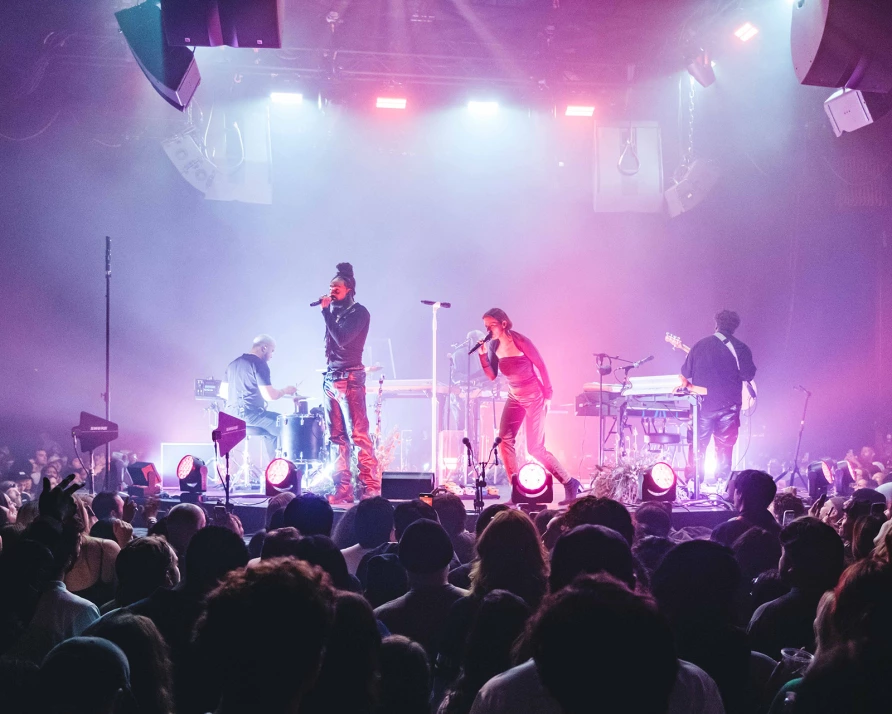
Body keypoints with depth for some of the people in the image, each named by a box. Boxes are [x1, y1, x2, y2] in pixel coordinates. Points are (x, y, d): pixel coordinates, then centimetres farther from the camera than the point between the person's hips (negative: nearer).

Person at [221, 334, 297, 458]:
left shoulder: (234, 363, 15)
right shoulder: (259, 364, -11)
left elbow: (223, 392, 19)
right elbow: (269, 395, -17)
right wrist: (285, 391, 0)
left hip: (231, 414, 9)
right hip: (250, 414, -9)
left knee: (273, 425, 28)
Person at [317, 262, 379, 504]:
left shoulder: (358, 313, -5)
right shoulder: (335, 312, 17)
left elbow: (342, 338, -16)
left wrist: (326, 311, -11)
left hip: (350, 378, -8)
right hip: (330, 379, 8)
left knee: (358, 435, -11)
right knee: (337, 438, 5)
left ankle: (371, 488, -13)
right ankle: (343, 490, 6)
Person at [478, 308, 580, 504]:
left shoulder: (520, 341, -18)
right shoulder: (494, 345, 0)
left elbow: (541, 366, -11)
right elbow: (492, 375, 1)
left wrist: (548, 394, -10)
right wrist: (483, 355, -13)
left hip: (534, 397, -7)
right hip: (514, 397, 7)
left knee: (535, 448, -8)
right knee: (504, 441, -8)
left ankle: (570, 484, 6)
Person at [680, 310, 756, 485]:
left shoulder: (700, 345, 3)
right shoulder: (740, 349, -5)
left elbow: (685, 374, 8)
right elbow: (748, 376, -7)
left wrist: (687, 383, 28)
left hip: (703, 405, 2)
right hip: (728, 405, -2)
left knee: (698, 445, 9)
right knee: (724, 447, 5)